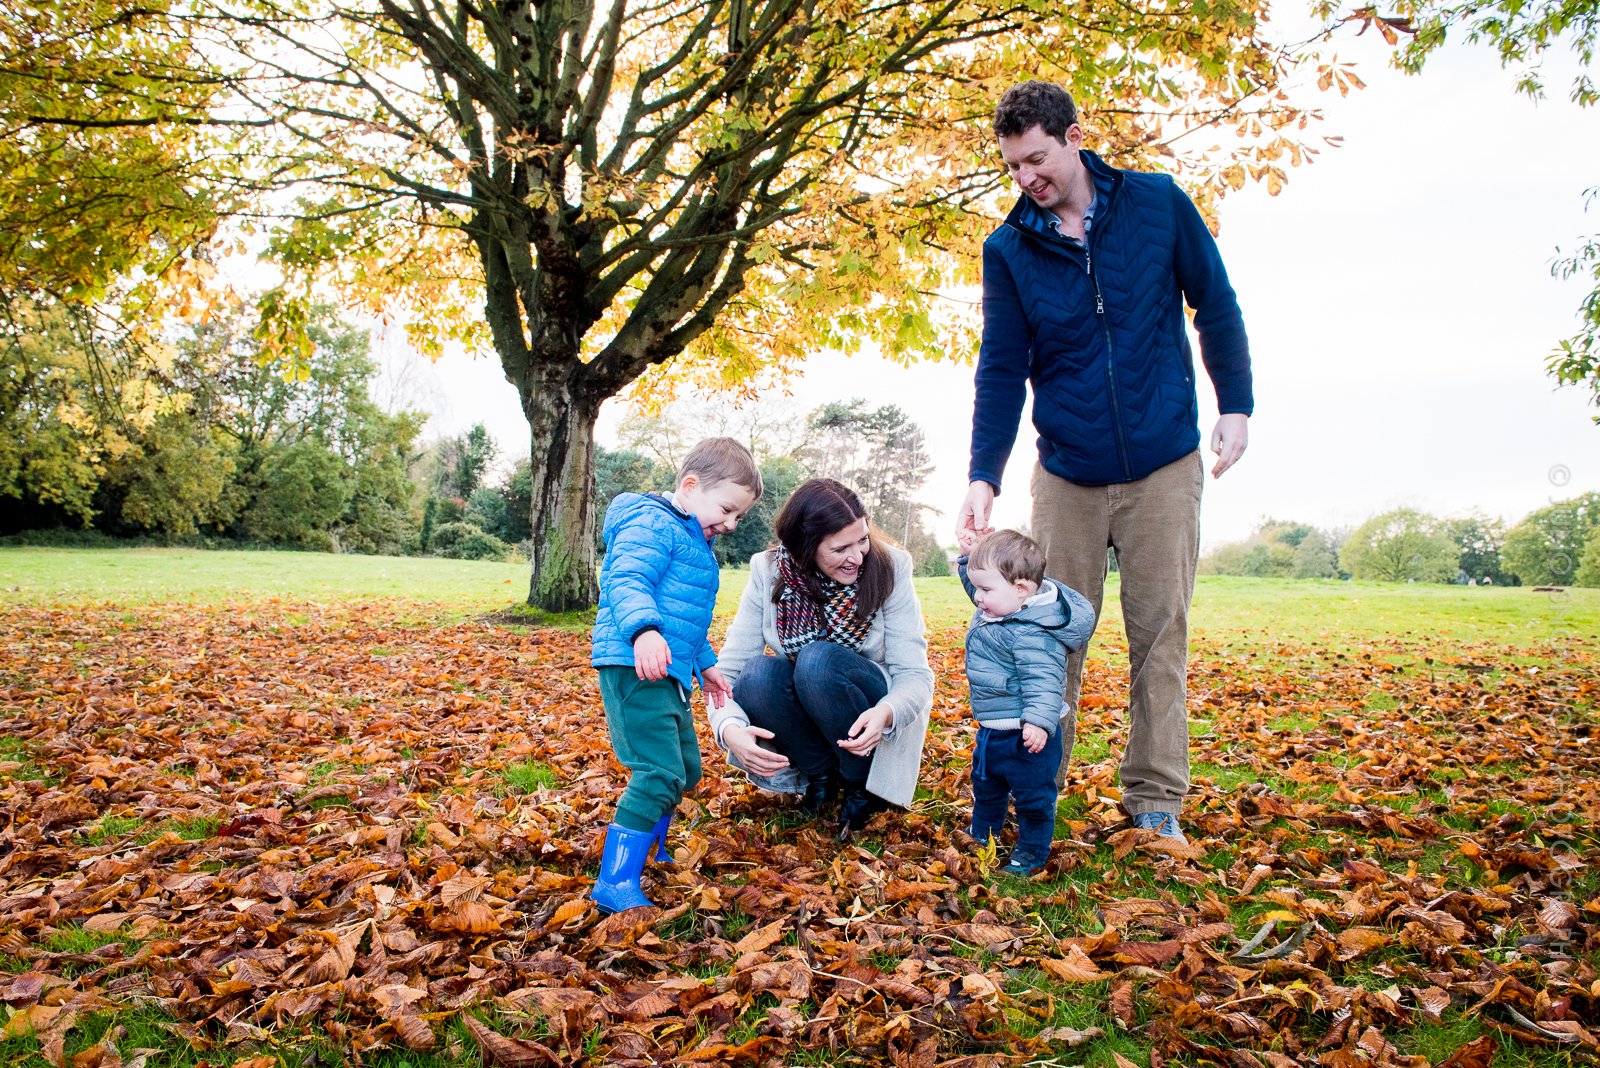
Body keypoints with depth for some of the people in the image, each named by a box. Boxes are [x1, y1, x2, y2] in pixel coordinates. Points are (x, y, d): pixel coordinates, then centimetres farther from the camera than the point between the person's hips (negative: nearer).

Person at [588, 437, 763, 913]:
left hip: (668, 675, 11)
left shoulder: (694, 541, 23)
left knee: (685, 771, 20)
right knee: (660, 774, -18)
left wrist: (706, 663, 38)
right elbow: (625, 580, -28)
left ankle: (651, 853, 39)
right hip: (635, 667, -11)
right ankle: (616, 883, -12)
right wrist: (643, 629, -44)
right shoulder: (652, 524, -11)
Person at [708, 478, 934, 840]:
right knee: (757, 675, -30)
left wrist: (886, 714, -42)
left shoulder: (889, 569, -18)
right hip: (808, 725, 2)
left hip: (877, 720, -2)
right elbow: (729, 670, -16)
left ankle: (863, 786, -8)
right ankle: (822, 773, -4)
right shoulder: (769, 573, -14)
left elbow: (915, 674, -19)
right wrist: (729, 728, -38)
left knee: (818, 660, -32)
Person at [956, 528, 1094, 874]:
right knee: (986, 787, 27)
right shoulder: (996, 608, 2)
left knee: (1032, 794, 8)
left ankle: (1032, 852, 24)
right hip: (992, 730, 11)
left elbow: (1042, 680, -32)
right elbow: (974, 581, 22)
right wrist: (971, 554, 9)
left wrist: (1039, 719, -41)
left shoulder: (1030, 633, -29)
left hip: (1027, 734, -11)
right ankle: (980, 837, 46)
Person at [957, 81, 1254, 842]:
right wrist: (983, 476, -13)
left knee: (1160, 631, 2)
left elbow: (1215, 304, 6)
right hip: (1066, 473, 1)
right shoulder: (1008, 249, -2)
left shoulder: (1158, 204, -3)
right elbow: (1001, 371, -4)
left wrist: (1236, 405, 1)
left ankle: (1155, 797, 13)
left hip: (1164, 466, 0)